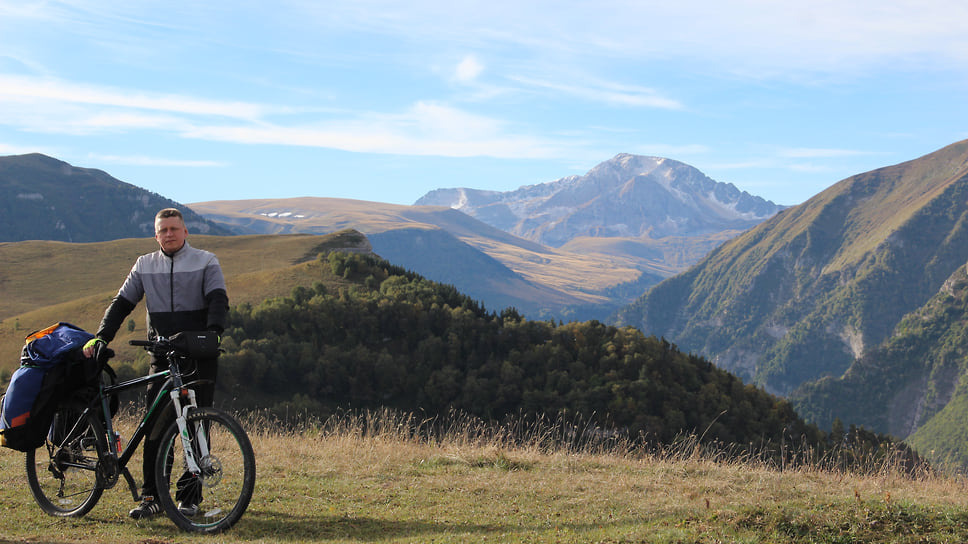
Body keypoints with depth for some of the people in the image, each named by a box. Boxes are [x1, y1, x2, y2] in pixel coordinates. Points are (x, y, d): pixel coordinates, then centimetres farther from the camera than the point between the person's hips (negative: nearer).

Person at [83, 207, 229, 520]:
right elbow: (122, 303, 11)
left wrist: (213, 331, -27)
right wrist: (100, 337, -3)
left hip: (200, 357, -2)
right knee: (156, 427, -3)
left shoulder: (206, 262, 4)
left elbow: (218, 300, -8)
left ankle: (190, 497, 6)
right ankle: (151, 498, 2)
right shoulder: (145, 266, 13)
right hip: (162, 359, 2)